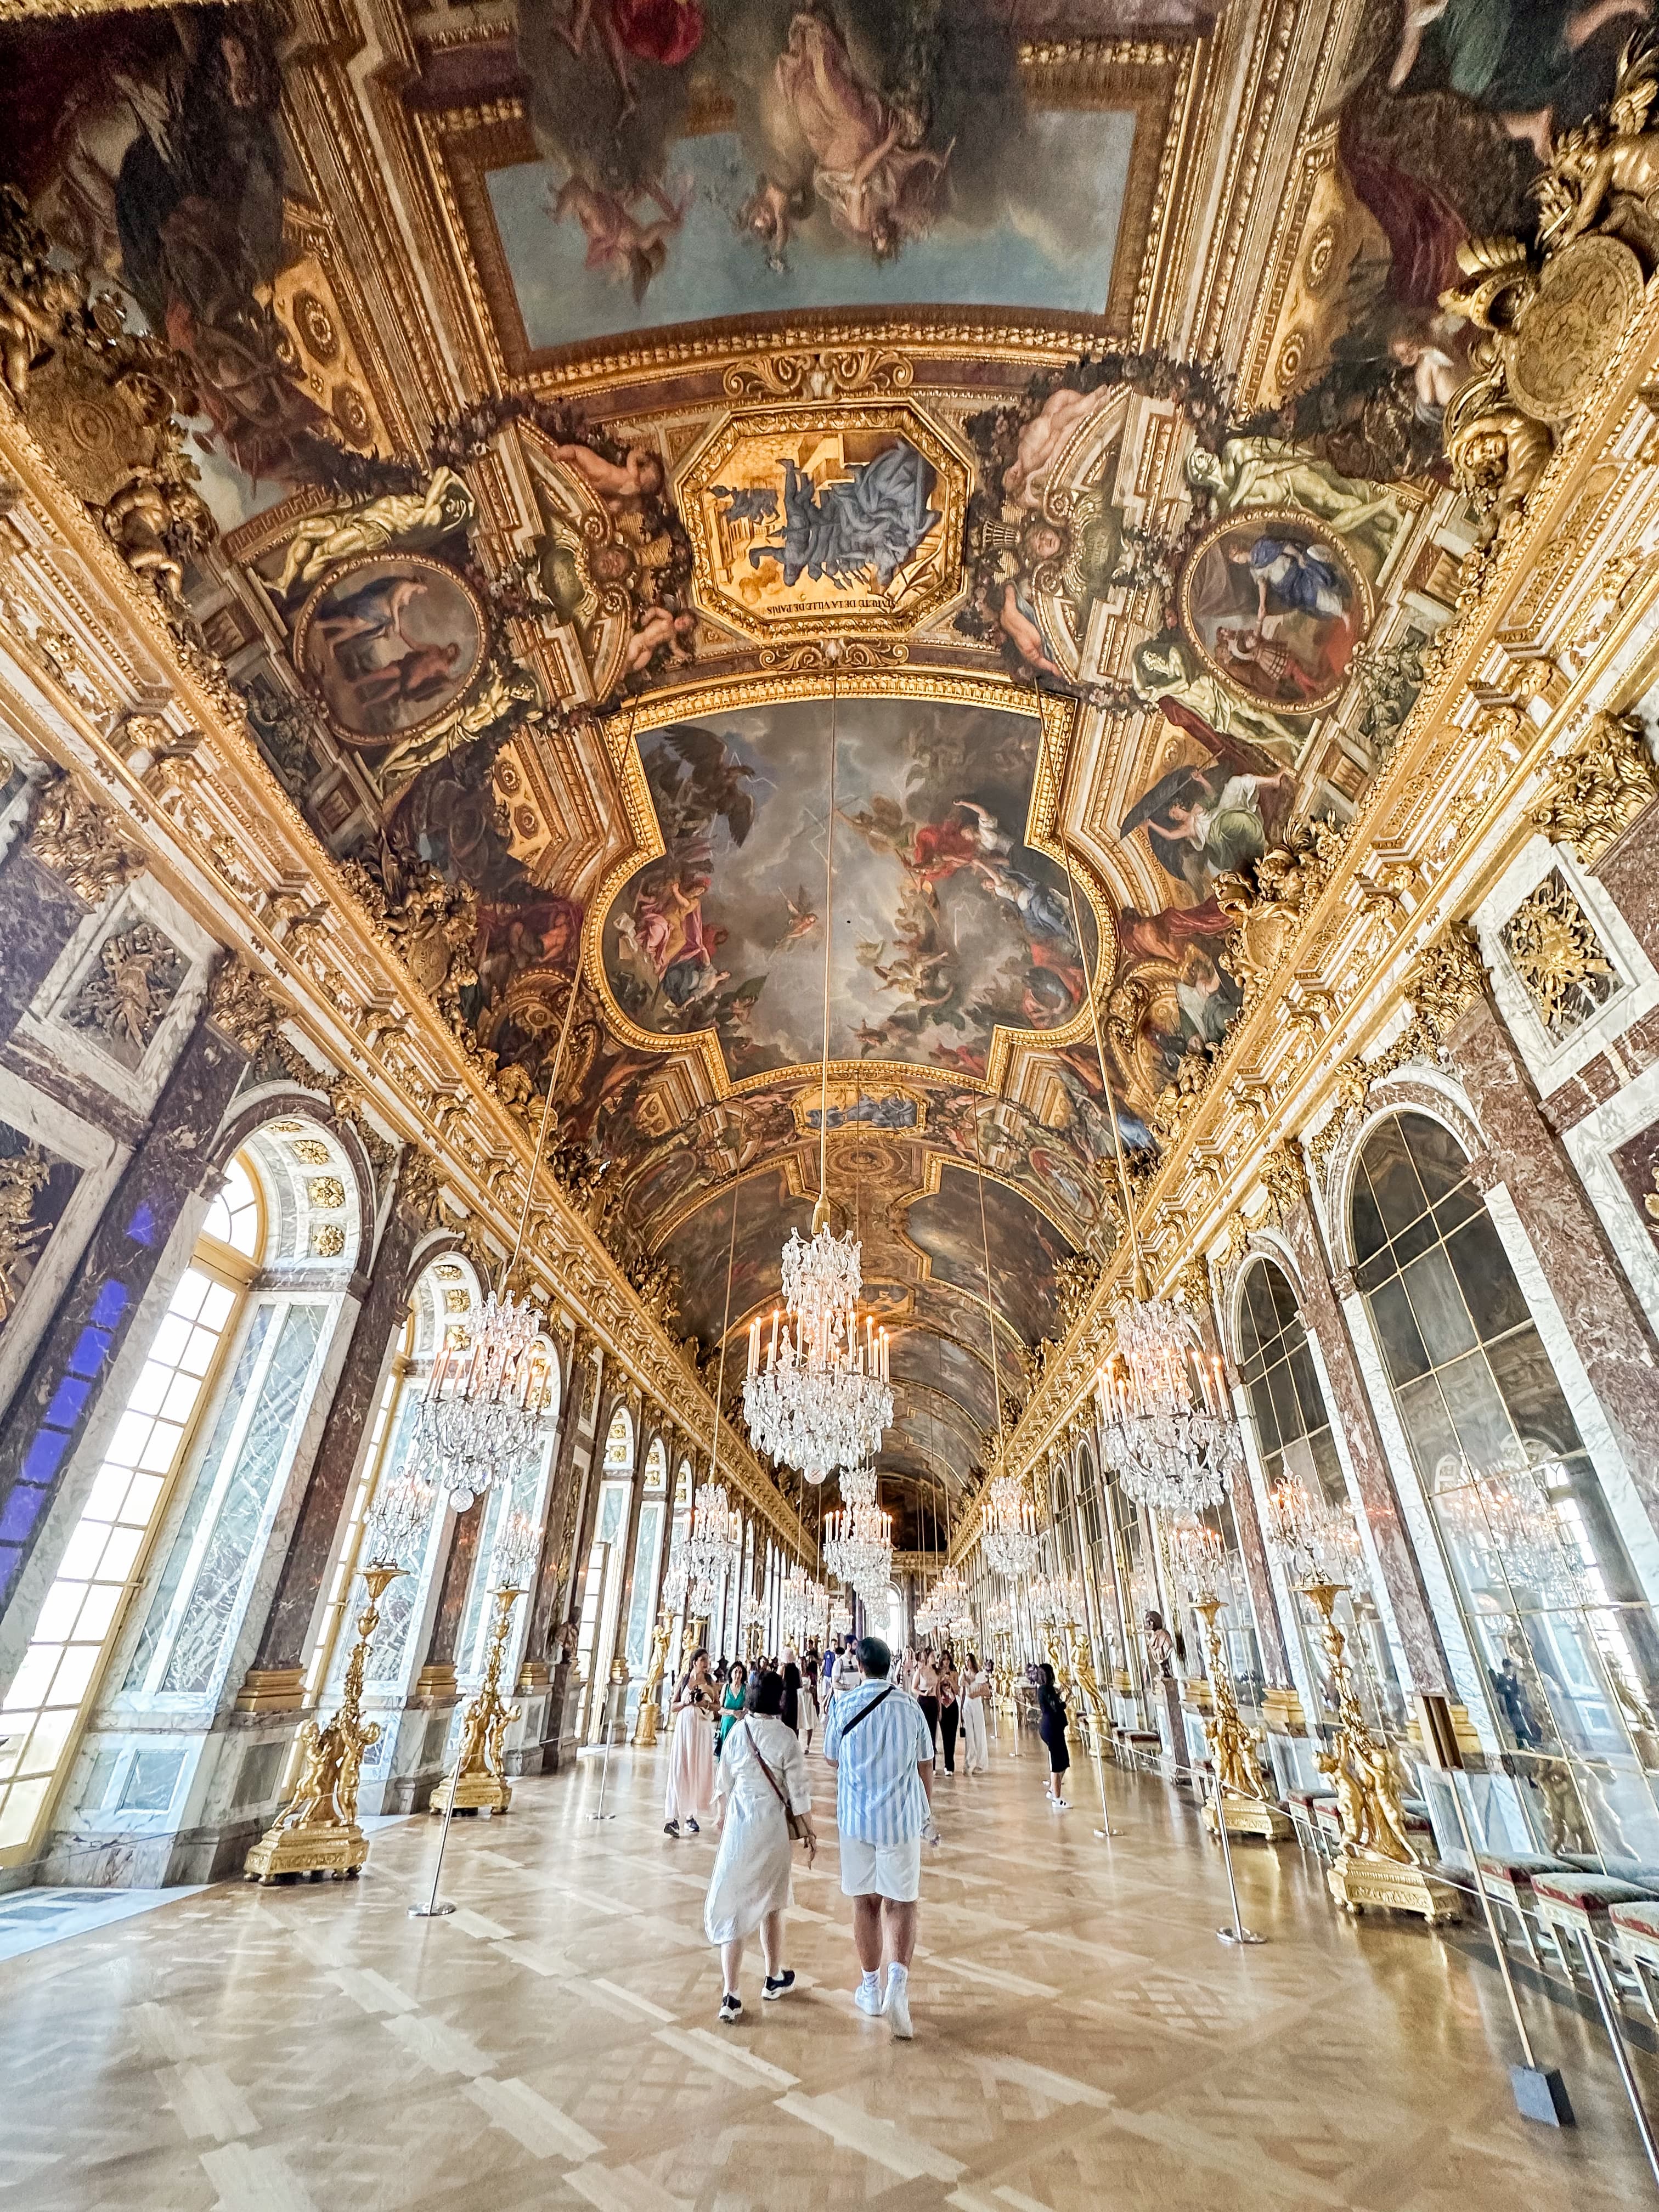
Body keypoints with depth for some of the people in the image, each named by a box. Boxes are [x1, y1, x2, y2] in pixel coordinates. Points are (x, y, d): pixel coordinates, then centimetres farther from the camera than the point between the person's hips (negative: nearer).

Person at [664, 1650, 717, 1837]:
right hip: (685, 1726, -2)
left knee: (698, 1770, 5)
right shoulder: (684, 1679, 2)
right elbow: (674, 1706, 5)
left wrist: (707, 1705, -10)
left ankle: (690, 1815, 18)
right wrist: (686, 1702, -13)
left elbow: (717, 1706, 8)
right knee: (680, 1770, -6)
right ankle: (674, 1816, -4)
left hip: (703, 1729, 2)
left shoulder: (709, 1682, 6)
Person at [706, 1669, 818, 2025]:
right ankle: (773, 1979, 37)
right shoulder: (786, 1737, -16)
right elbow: (799, 1791, -10)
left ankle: (730, 1996, 5)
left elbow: (725, 1781, 5)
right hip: (773, 1827, -1)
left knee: (733, 1906, 9)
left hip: (738, 1825, 1)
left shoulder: (737, 1732, -8)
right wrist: (811, 1832, 3)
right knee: (770, 1903, 20)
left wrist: (723, 1813, 24)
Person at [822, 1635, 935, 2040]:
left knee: (865, 1901, 16)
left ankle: (871, 1988, 28)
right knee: (901, 1901, 10)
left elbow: (832, 1759, 6)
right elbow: (926, 1766, 3)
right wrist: (927, 1812, 18)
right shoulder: (910, 1706, -5)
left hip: (856, 1817, 0)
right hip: (903, 1816, 0)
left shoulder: (844, 1704, -8)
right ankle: (898, 1976, -11)